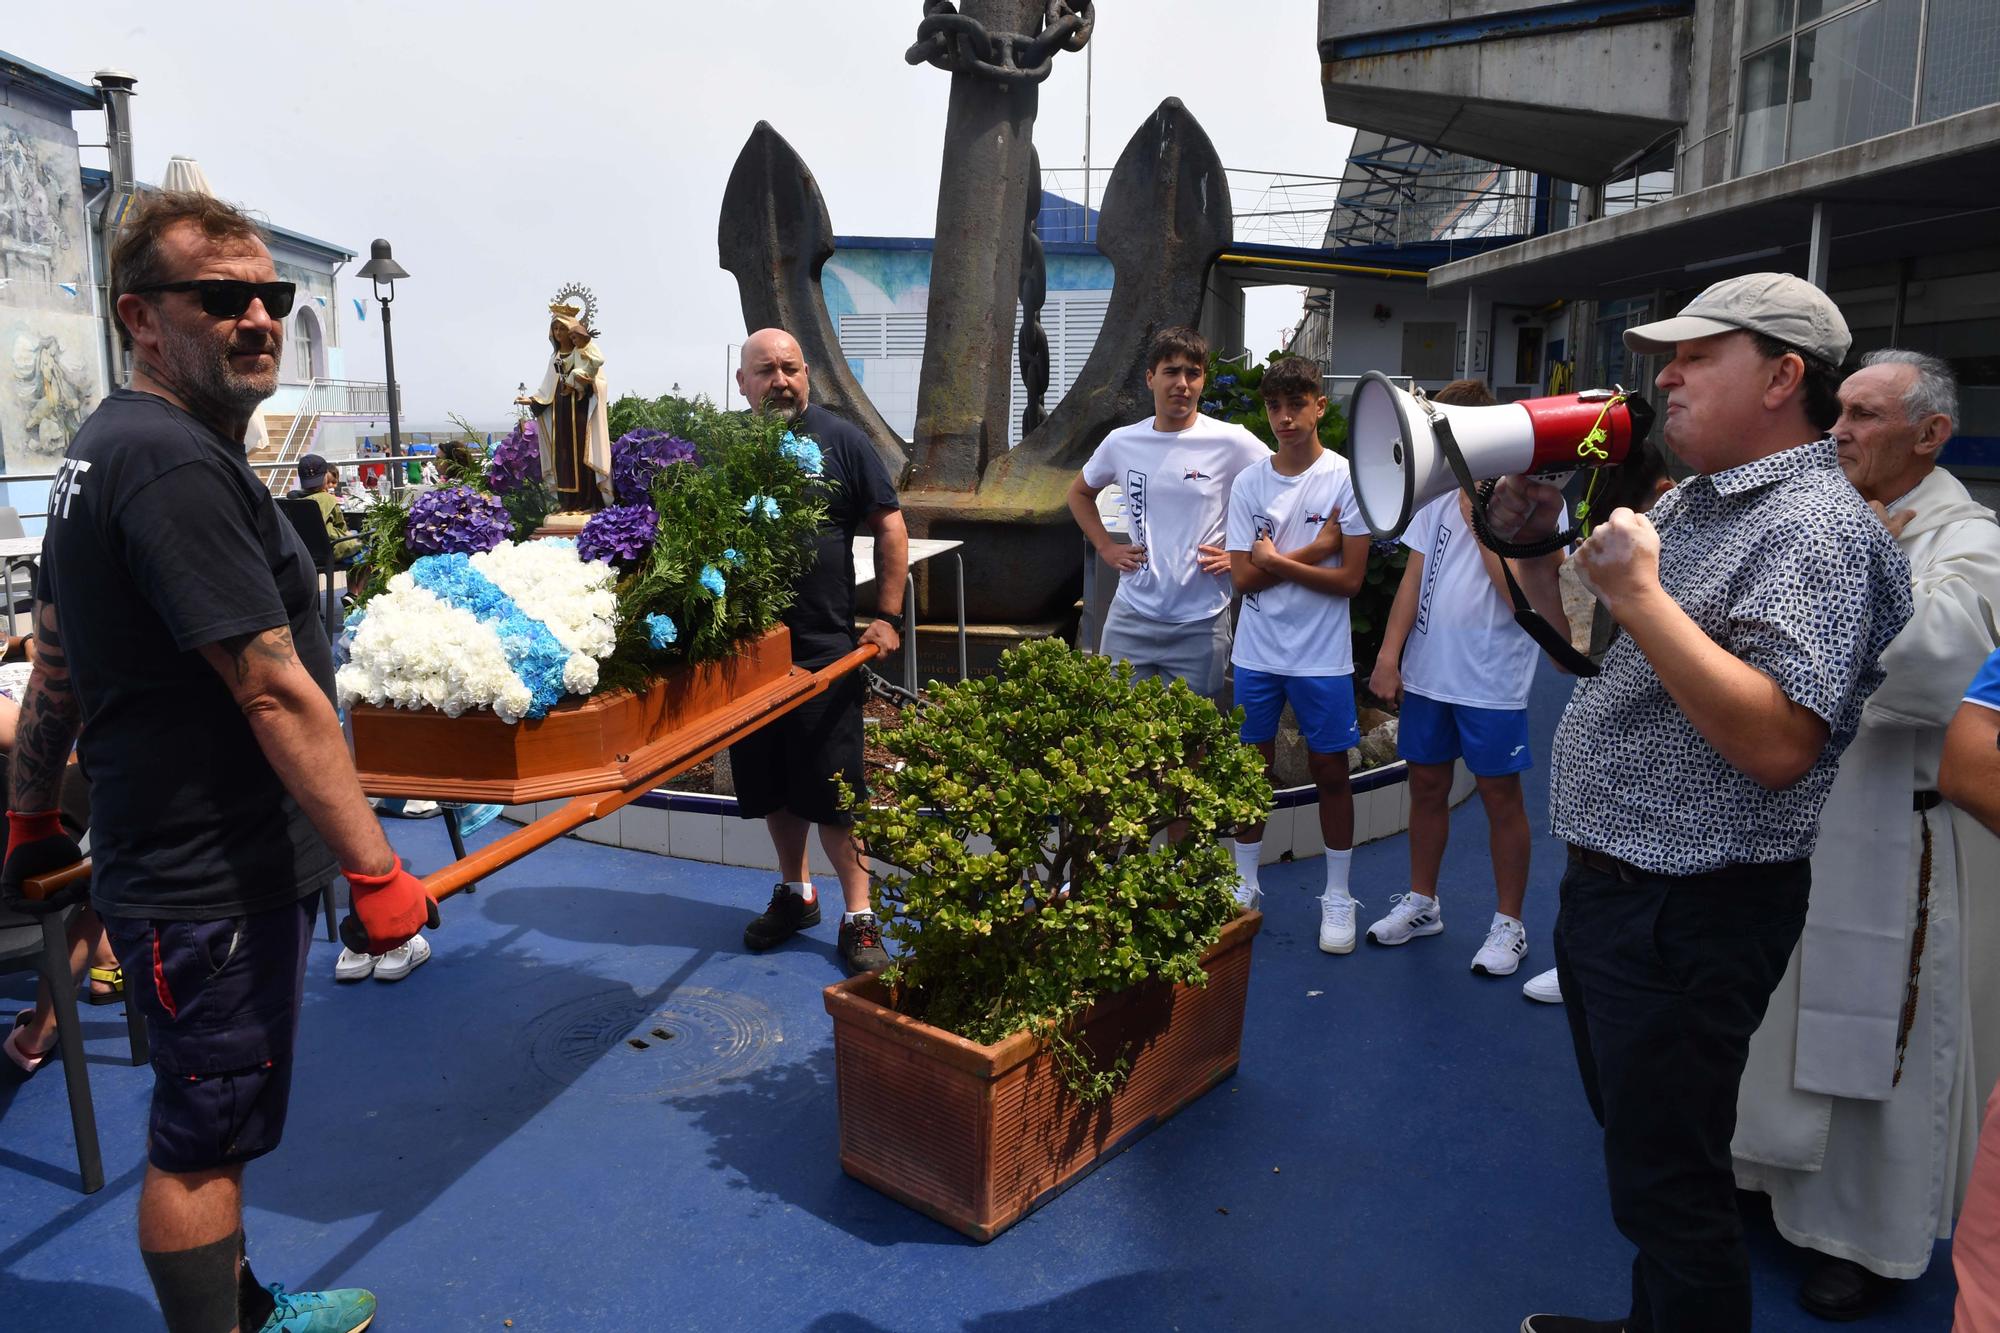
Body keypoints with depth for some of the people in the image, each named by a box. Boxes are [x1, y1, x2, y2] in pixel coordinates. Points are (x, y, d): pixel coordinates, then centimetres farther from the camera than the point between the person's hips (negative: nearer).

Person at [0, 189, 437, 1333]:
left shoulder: (105, 448, 11)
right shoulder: (178, 465, -22)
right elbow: (275, 693, -26)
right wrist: (375, 869, -23)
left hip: (155, 857, 10)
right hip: (215, 884, -10)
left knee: (210, 1125, 24)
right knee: (203, 1139, 6)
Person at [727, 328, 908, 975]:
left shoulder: (840, 440, -2)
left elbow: (889, 526, 1)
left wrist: (888, 616, -5)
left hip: (826, 648, -3)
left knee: (833, 789, -1)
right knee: (772, 787, 14)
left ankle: (859, 919, 10)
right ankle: (794, 893, 34)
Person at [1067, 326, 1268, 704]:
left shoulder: (1231, 443, -8)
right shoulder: (1121, 443, 2)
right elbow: (1079, 493, 20)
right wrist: (1106, 548, 8)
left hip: (1201, 623, -2)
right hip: (1131, 616, 3)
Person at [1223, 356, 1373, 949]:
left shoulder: (1347, 479, -7)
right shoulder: (1249, 483, 1)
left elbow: (1350, 579, -13)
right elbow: (1243, 577, -5)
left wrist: (1276, 561, -14)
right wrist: (1312, 551, -12)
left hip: (1322, 656, -3)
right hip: (1257, 652, 3)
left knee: (1330, 773, 6)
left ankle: (1338, 899, 21)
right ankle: (1245, 885, 28)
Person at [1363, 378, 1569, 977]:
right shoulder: (1437, 496, 8)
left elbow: (1522, 593, -19)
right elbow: (1414, 579, 8)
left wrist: (1480, 521, -17)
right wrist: (1389, 652, 2)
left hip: (1492, 682, -5)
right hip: (1427, 673, 6)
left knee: (1501, 797, 5)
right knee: (1427, 786, 14)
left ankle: (1509, 922, 19)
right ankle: (1422, 903, 30)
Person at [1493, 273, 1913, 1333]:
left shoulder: (1816, 529, -19)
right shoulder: (1688, 503, 10)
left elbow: (1779, 743, -30)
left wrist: (1640, 594, -28)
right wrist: (1534, 540, 3)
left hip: (1689, 919, -10)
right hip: (1608, 887, 10)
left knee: (1666, 1185, 6)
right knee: (1634, 1142, 25)